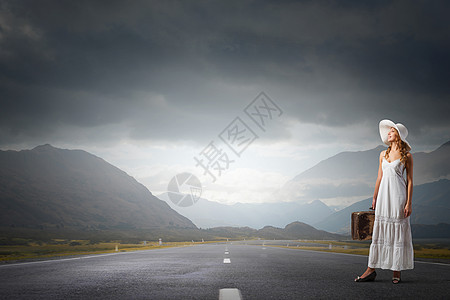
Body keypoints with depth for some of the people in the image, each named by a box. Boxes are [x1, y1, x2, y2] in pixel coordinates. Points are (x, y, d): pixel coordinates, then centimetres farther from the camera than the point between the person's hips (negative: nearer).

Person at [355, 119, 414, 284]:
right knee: (379, 231, 3)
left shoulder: (406, 156, 0)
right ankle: (371, 269, 3)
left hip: (398, 194, -4)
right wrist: (374, 198, 12)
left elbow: (410, 181, -3)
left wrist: (408, 203, -9)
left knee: (398, 231, -2)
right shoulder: (383, 154, 13)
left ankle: (397, 271, 5)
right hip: (384, 194, 5)